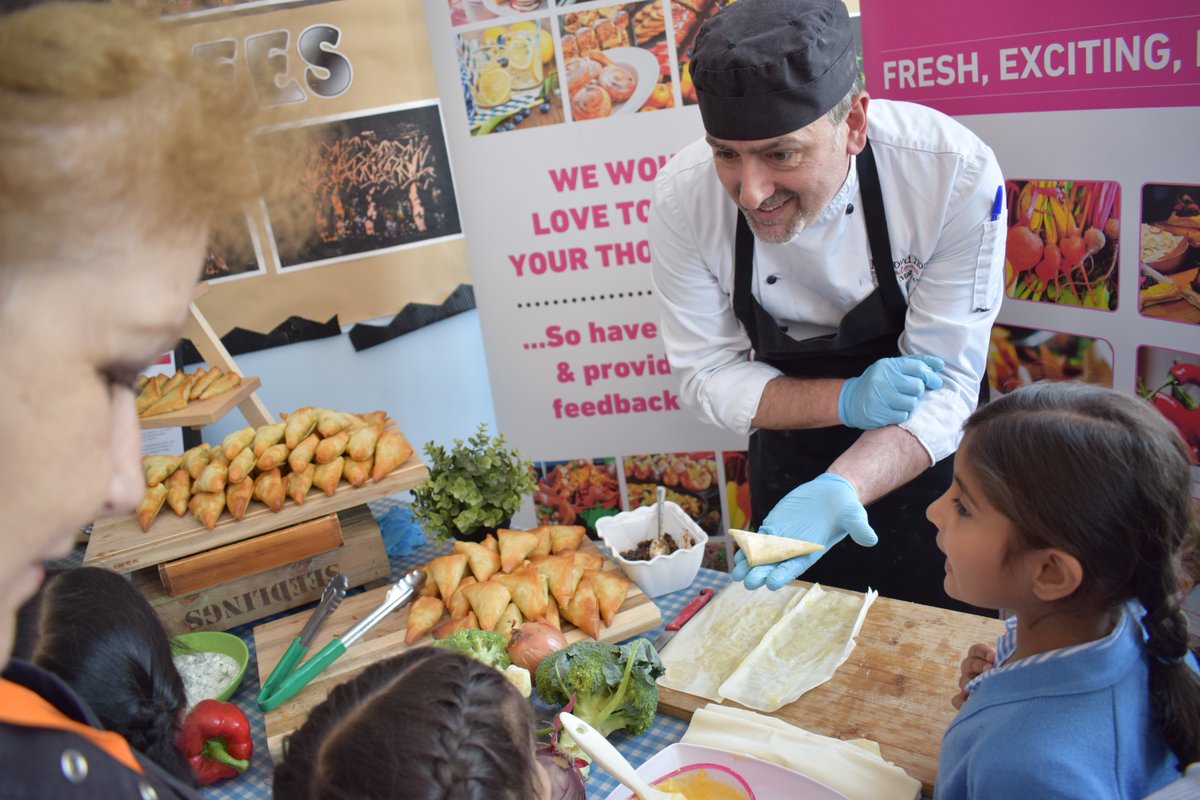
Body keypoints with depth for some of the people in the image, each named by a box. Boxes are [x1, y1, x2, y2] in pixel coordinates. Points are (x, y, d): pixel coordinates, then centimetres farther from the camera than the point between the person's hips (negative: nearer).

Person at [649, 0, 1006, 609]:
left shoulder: (957, 175, -30)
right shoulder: (684, 198, -24)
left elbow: (945, 384, -25)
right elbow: (709, 374, -14)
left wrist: (843, 489, -43)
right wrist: (846, 400, -30)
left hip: (929, 463, -1)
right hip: (792, 459, 2)